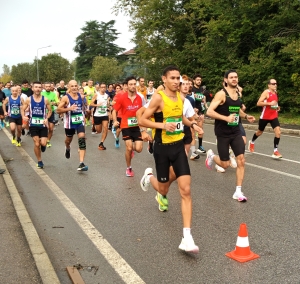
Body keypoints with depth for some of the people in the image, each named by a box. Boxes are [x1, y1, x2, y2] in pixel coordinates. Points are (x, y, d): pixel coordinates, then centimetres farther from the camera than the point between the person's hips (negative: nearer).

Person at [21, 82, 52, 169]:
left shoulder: (45, 99, -3)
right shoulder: (28, 100, -3)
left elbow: (50, 110, 6)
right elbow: (22, 109, 8)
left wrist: (47, 118, -10)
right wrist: (23, 116, -12)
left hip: (43, 124, 0)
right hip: (33, 125, 0)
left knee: (43, 143, -11)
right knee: (36, 144, 0)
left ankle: (42, 144, 29)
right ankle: (39, 162, 17)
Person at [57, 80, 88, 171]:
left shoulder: (81, 96, 0)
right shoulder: (65, 98, -12)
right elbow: (58, 110, -15)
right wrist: (69, 108, -28)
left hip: (80, 121, 1)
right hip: (70, 123, -1)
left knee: (82, 140, -15)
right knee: (68, 140, 21)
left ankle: (81, 163, -19)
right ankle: (68, 148, 61)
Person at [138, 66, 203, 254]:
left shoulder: (181, 98, 5)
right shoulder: (158, 98, -14)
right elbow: (142, 121, -13)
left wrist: (192, 124, 7)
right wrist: (162, 125, -26)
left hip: (179, 146, 5)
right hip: (163, 148, -4)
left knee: (186, 190, -6)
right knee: (164, 188, 12)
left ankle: (187, 237, 0)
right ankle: (149, 176, 50)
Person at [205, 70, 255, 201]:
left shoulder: (237, 94, 8)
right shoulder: (221, 94, -14)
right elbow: (209, 112, -22)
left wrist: (246, 116, 9)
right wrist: (226, 118, -31)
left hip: (236, 132, 6)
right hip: (223, 133, -6)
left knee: (241, 160, -4)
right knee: (225, 164, 2)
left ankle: (238, 191, 4)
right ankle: (211, 156, 36)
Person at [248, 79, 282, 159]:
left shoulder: (275, 92, 9)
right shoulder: (266, 92, -14)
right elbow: (258, 103, -22)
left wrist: (277, 107, 10)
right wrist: (270, 103, -30)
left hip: (274, 116, 5)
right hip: (265, 117, -5)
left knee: (278, 132, -13)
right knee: (260, 132, 15)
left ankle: (275, 151, -7)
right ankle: (252, 142, 45)